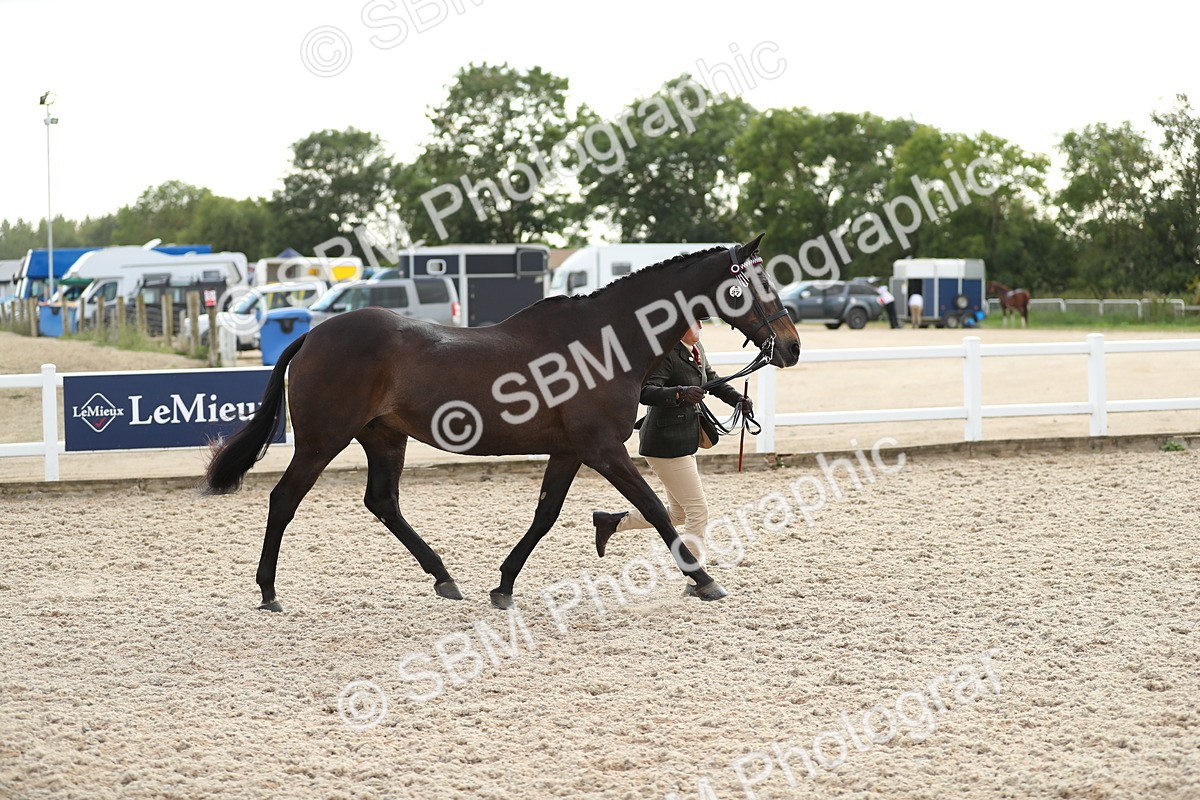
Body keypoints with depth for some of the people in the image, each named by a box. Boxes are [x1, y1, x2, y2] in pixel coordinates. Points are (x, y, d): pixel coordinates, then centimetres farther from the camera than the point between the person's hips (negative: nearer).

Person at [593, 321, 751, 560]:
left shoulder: (696, 351, 10)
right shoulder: (665, 354, -19)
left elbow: (713, 381, 24)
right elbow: (646, 392, -30)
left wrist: (738, 399, 8)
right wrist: (680, 393, -45)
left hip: (684, 444, 10)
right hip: (666, 444, -10)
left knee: (679, 514, 18)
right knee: (698, 512, -6)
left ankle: (610, 522, 27)